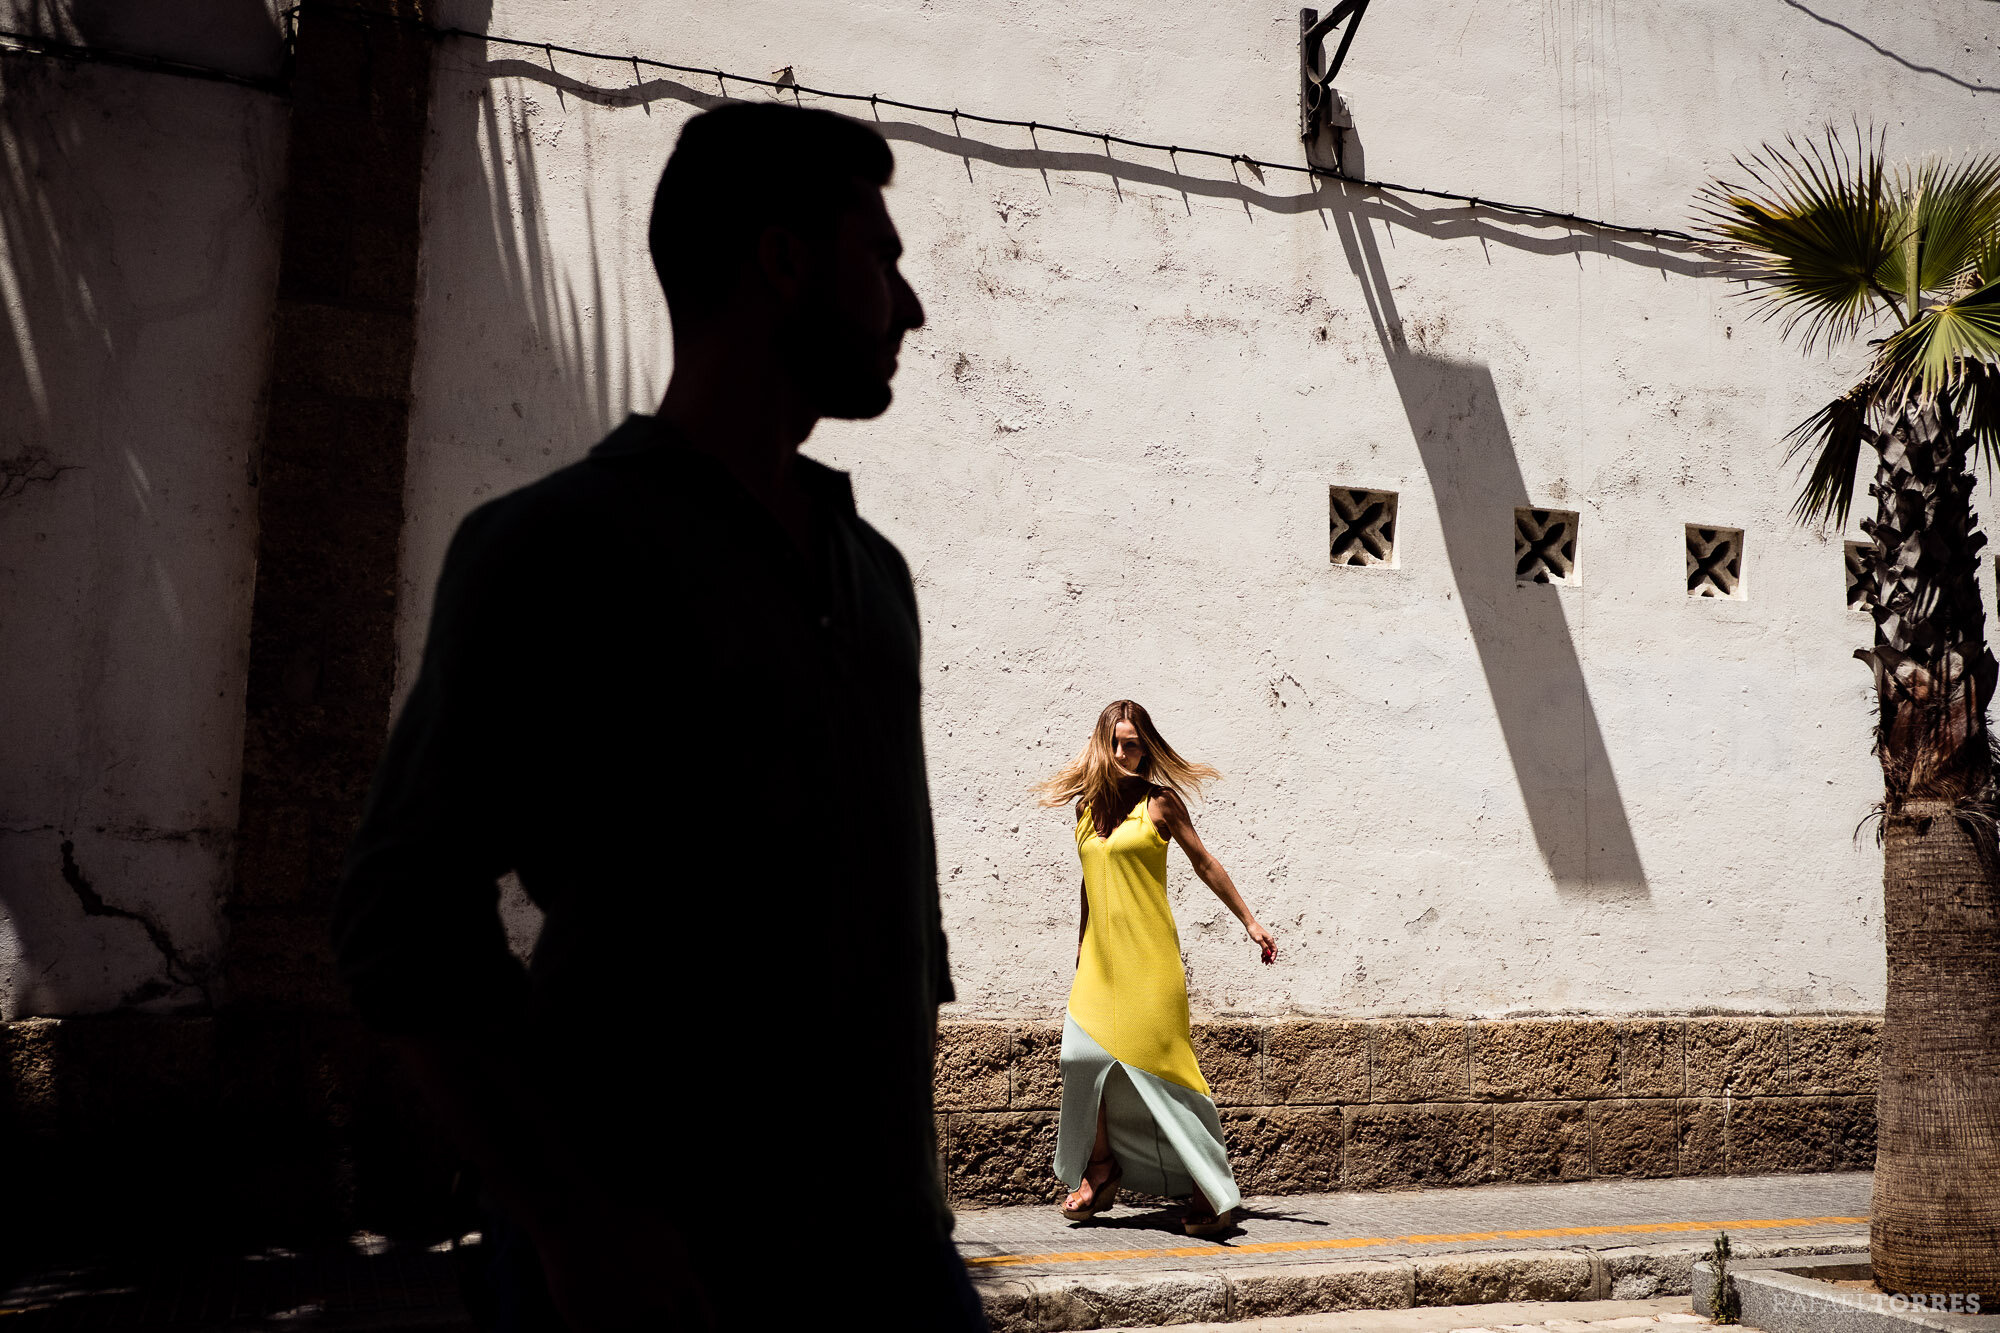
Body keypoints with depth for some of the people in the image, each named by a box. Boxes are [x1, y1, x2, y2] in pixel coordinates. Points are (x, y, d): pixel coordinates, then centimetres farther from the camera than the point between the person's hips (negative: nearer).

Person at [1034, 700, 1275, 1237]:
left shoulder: (1159, 801, -2)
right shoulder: (1087, 805, 11)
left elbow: (1204, 863, 5)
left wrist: (1250, 922, 6)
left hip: (1147, 954, -5)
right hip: (1100, 957, 5)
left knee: (1157, 1064, -7)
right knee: (1086, 1057, -6)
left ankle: (1209, 1189, 3)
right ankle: (1100, 1173, 11)